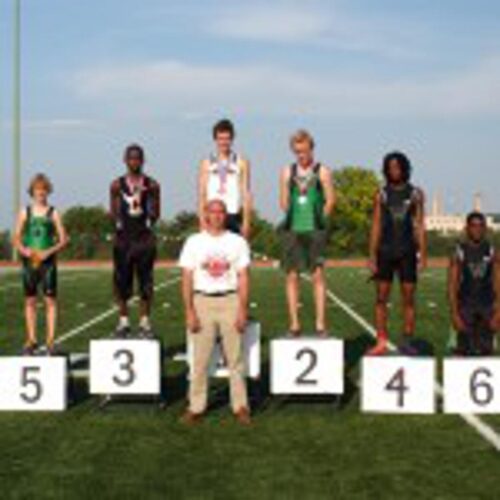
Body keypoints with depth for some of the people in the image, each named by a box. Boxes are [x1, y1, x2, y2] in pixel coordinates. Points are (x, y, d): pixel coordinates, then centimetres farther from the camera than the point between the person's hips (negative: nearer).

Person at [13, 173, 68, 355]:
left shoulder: (53, 213, 3)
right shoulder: (25, 212, 8)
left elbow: (63, 240, 0)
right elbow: (16, 238, 9)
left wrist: (49, 251, -15)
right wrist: (23, 249, -11)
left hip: (48, 261, -2)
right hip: (29, 261, 2)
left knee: (50, 300, -3)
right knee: (30, 301, 7)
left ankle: (50, 341, 1)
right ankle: (31, 340, 15)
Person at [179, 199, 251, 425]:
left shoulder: (237, 242, 7)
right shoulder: (194, 242, 7)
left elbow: (243, 278, 4)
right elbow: (187, 279, 4)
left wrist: (242, 310, -5)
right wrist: (190, 311, -5)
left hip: (230, 300, 0)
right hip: (203, 300, 0)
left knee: (236, 357, 1)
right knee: (200, 358, 1)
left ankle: (240, 406, 8)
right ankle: (196, 407, 8)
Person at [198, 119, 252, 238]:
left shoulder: (241, 163, 6)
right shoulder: (207, 164, 9)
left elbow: (246, 194, 3)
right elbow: (202, 195, 7)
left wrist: (246, 221, -4)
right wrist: (202, 221, -2)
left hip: (234, 216, -1)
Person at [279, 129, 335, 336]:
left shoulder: (322, 172, 3)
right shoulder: (287, 172, 12)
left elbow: (330, 201, 2)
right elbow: (284, 202, 14)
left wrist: (319, 220, 2)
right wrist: (295, 219, 6)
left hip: (315, 230, -3)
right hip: (293, 230, 3)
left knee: (318, 275, -6)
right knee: (292, 276, 1)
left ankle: (320, 323, -4)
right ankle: (294, 323, 6)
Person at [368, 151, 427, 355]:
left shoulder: (416, 194, 5)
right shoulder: (381, 195, 5)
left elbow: (420, 226, 5)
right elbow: (376, 226, 5)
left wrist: (423, 254, -2)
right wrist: (372, 256, -2)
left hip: (407, 252, 0)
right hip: (385, 252, 0)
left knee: (408, 299, 0)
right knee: (381, 298, -1)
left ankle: (406, 342, 7)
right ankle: (381, 342, 4)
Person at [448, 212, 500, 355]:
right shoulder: (459, 253, -2)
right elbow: (452, 286, -3)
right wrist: (455, 314, -10)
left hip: (487, 307, 2)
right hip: (466, 307, -2)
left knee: (486, 351, 2)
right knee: (465, 351, -5)